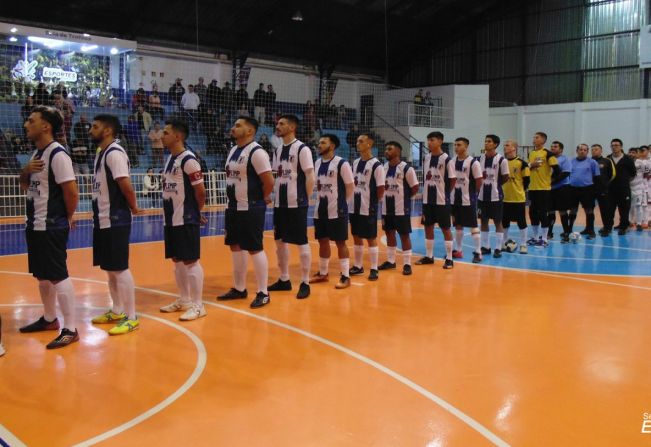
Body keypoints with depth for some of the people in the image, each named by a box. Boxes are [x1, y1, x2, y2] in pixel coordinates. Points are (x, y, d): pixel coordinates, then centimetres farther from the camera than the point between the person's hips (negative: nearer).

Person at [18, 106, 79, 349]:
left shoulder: (57, 154, -17)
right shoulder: (37, 153, 13)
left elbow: (71, 191, -20)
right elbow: (25, 185, 21)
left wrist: (68, 217, -6)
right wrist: (26, 171, 0)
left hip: (52, 227, -10)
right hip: (35, 225, 10)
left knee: (58, 276, -6)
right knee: (42, 275, 18)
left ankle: (70, 329, 1)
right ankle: (50, 319, 33)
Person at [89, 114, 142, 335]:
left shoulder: (114, 153, -16)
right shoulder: (101, 153, 15)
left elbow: (125, 184, -23)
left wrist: (134, 207, -10)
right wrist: (98, 212, 11)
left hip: (116, 221, -10)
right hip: (103, 220, 10)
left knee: (120, 268, -5)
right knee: (109, 268, 15)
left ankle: (131, 317, 2)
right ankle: (117, 311, 27)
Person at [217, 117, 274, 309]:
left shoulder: (256, 152, -16)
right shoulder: (233, 151, 12)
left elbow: (269, 181, -19)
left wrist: (261, 199, -5)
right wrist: (233, 199, 14)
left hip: (251, 209, -9)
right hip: (233, 207, 9)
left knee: (255, 249, -4)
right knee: (235, 246, 14)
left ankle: (263, 293, 5)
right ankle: (239, 288, 26)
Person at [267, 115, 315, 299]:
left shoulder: (302, 149, -10)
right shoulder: (278, 150, 13)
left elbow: (310, 177, -12)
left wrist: (305, 199, -10)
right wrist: (275, 196, 10)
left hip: (296, 204, -8)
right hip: (280, 204, 8)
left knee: (302, 243, -1)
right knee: (280, 241, 12)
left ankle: (305, 283, 8)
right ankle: (284, 279, 24)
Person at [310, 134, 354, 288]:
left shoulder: (342, 163, -12)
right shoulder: (317, 163, 10)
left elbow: (350, 186, -9)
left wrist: (341, 202, -2)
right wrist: (321, 199, 13)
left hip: (337, 211, -7)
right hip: (320, 210, 7)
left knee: (340, 242, -2)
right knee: (323, 241, 14)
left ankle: (345, 276, 6)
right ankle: (322, 273, 27)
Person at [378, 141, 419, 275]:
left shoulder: (406, 168, -12)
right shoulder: (383, 167, 6)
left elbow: (415, 188, -8)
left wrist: (404, 198, -4)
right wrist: (384, 197, 4)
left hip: (401, 208, -6)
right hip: (387, 208, 6)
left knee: (404, 235, 1)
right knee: (389, 233, 14)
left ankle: (407, 264, 8)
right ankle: (390, 261, 27)